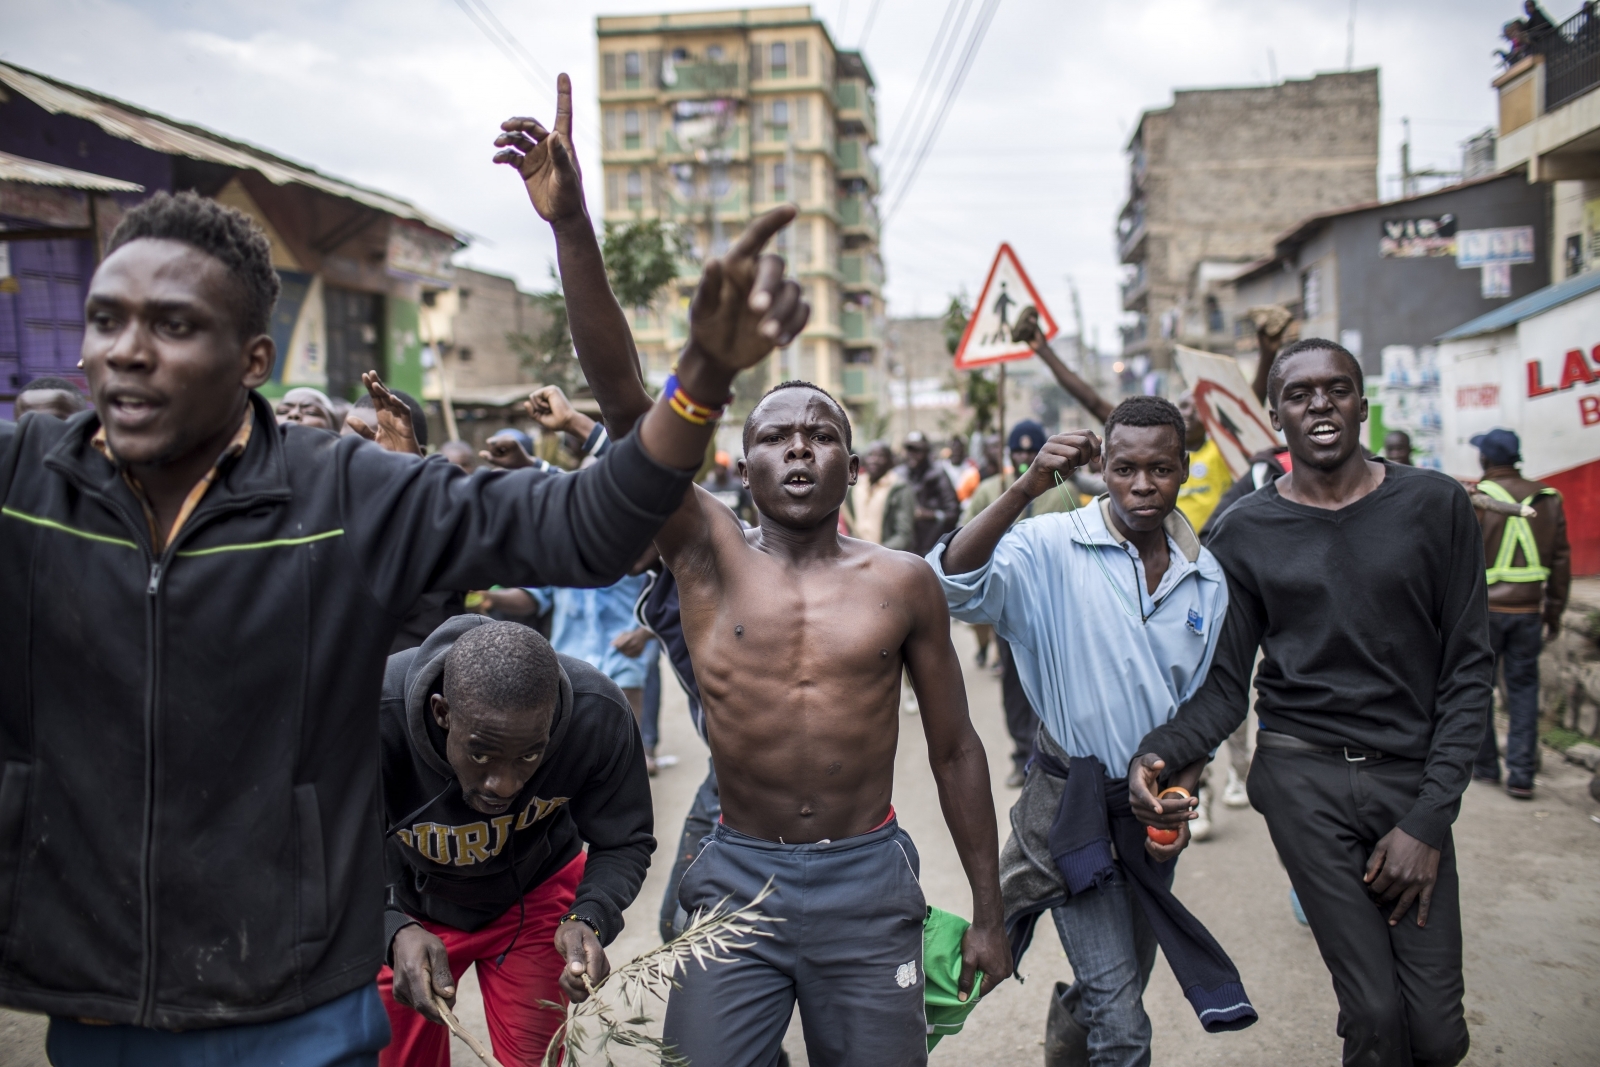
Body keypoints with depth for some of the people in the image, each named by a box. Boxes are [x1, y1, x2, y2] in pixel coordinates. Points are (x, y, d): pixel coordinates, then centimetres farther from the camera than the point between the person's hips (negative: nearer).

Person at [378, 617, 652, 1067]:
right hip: (406, 907, 0)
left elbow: (623, 842, -18)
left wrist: (589, 920, -38)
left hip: (533, 897, 0)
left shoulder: (599, 714, -32)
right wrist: (395, 933, -50)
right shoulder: (377, 718, -39)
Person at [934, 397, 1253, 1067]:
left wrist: (1179, 799, -3)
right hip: (1073, 802, -5)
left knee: (1123, 986, 23)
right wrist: (1025, 489, -39)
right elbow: (953, 585, -31)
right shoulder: (1052, 548, -14)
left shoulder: (1207, 579, 1)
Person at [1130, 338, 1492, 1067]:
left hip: (1412, 777, 1)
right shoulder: (1246, 533, 2)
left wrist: (1429, 820, -4)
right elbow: (1224, 687, 1)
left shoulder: (1434, 505, 2)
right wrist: (1157, 753, -20)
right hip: (1304, 778, -1)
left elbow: (1468, 670, 2)